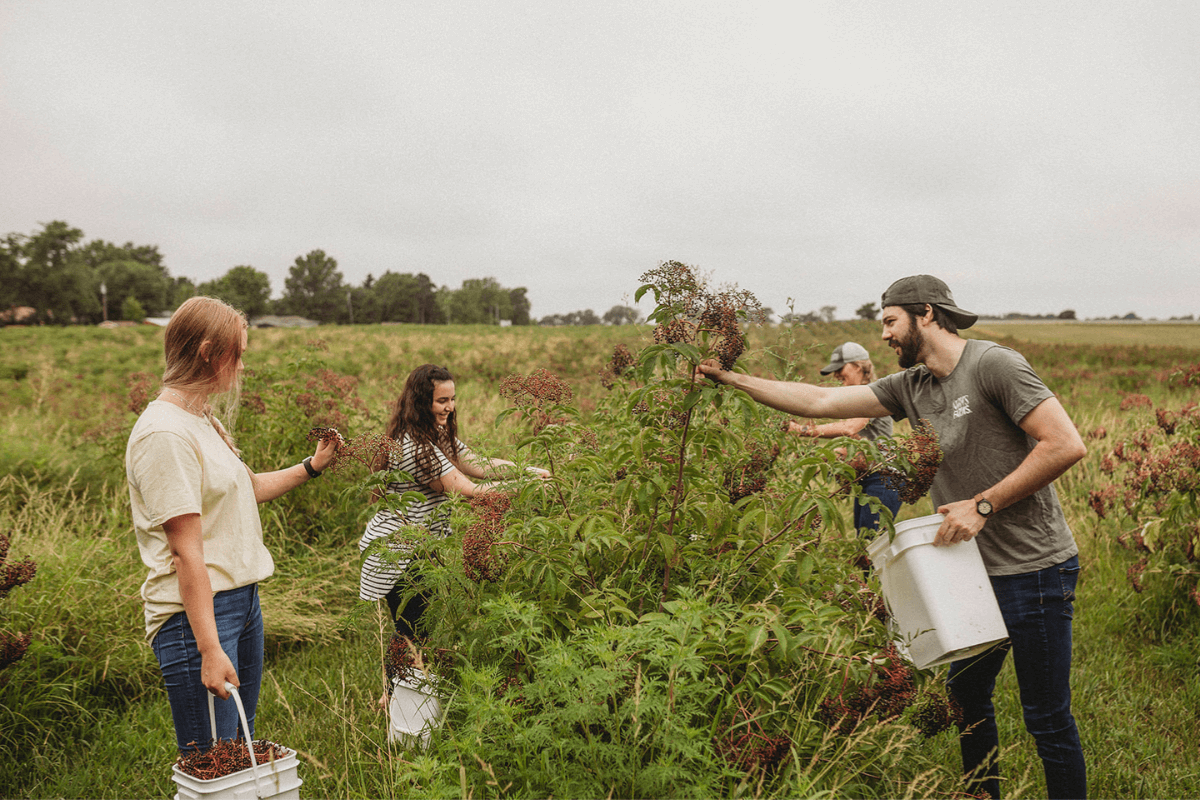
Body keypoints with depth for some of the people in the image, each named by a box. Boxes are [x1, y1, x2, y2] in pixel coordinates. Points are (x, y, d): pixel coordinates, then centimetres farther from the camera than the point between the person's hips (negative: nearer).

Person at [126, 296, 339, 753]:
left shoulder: (204, 420, 12)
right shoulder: (163, 433, -18)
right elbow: (186, 551, -23)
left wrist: (311, 467, 24)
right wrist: (209, 649, -24)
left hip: (243, 600, 10)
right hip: (197, 612, -10)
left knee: (242, 744, 17)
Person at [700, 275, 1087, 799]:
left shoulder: (993, 364, -14)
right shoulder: (910, 387, 7)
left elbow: (1066, 445, -20)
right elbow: (819, 402, 7)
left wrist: (983, 505, -19)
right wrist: (730, 378, 6)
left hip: (1034, 572, -7)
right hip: (973, 570, 8)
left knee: (1047, 719, 3)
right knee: (966, 697, 19)